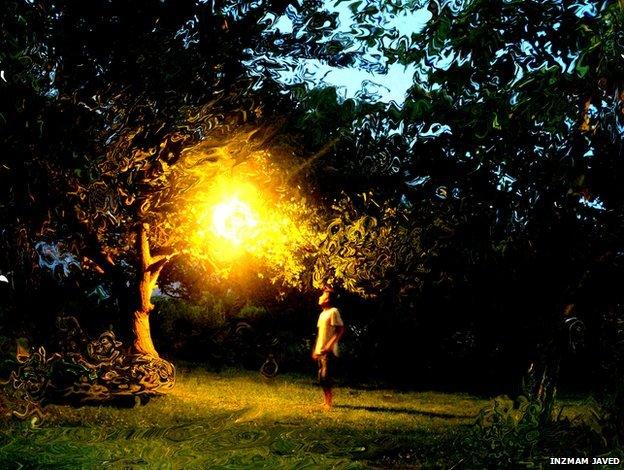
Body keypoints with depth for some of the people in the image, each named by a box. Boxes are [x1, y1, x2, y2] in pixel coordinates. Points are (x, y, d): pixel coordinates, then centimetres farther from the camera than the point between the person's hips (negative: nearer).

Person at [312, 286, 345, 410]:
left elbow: (341, 330, -17)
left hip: (328, 352, -9)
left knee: (326, 377, -10)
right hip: (320, 351, 9)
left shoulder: (333, 312, -10)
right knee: (321, 378, 9)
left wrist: (330, 344, -22)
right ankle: (326, 402, 16)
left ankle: (329, 402, -4)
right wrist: (315, 349, 17)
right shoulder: (322, 314, 17)